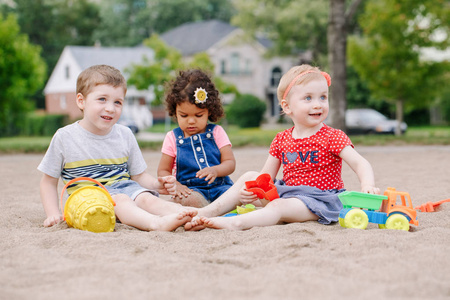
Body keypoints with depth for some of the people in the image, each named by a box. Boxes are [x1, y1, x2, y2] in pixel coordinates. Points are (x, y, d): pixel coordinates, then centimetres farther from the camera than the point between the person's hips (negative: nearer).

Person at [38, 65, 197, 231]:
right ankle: (157, 223, -58)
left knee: (146, 198, -27)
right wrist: (53, 214, -5)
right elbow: (49, 180, 7)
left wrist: (156, 184, -9)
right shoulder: (65, 137, -1)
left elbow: (138, 175, 13)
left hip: (124, 188, 4)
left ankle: (188, 215, -51)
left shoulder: (124, 135, 9)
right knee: (120, 200, -33)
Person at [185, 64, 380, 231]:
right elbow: (265, 177, 9)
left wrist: (367, 186, -35)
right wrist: (250, 190, -12)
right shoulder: (281, 140, 7)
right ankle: (207, 212, -12)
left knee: (279, 206, -32)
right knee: (249, 177, -4)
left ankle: (236, 223, -51)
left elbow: (360, 163, -14)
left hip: (319, 198, -6)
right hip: (286, 191, 6)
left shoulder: (332, 137, -7)